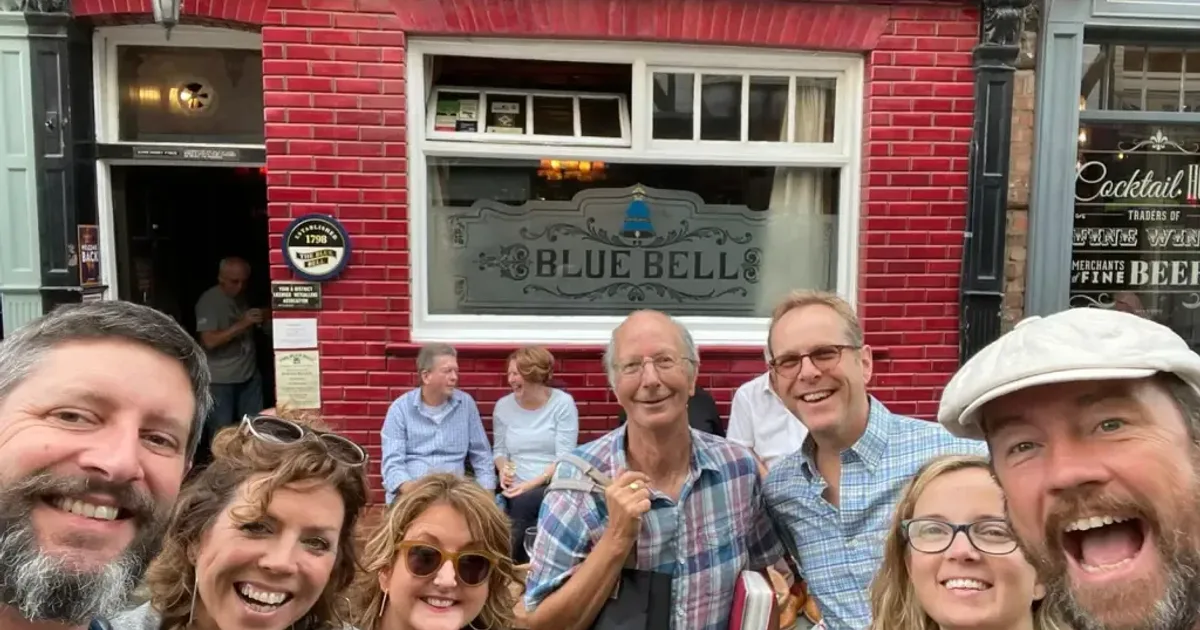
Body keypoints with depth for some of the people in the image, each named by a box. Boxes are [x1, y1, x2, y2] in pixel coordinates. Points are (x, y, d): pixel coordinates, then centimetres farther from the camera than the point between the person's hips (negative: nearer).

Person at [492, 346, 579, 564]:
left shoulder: (563, 403, -4)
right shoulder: (503, 406, 7)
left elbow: (564, 457, -9)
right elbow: (499, 450, 17)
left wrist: (531, 484, -18)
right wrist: (503, 468, -6)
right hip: (518, 491, 3)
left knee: (523, 504, -33)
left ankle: (513, 561, -14)